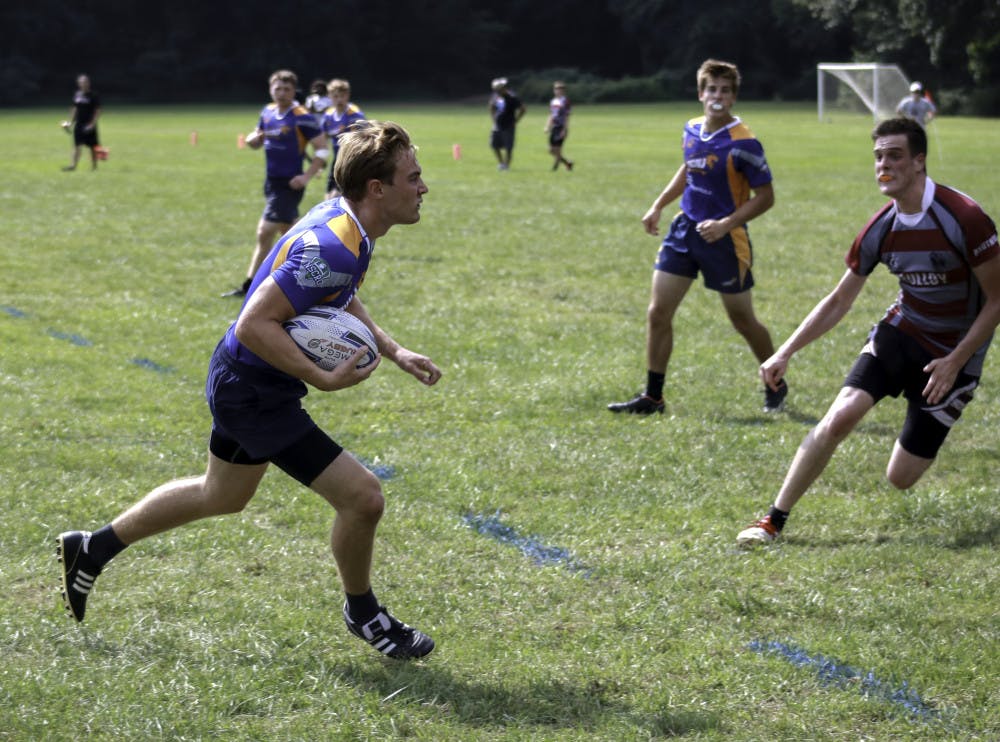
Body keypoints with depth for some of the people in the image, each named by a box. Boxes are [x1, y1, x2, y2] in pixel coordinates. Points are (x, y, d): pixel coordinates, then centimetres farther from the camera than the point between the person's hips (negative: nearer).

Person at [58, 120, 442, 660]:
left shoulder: (342, 219, -1)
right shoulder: (333, 247, -31)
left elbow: (340, 299, 19)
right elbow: (255, 324, -33)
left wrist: (393, 351, 11)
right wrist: (324, 379, -32)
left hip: (243, 381, 10)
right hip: (253, 391, -10)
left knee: (221, 496, 30)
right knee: (362, 496, -10)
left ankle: (93, 548, 43)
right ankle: (362, 612, 16)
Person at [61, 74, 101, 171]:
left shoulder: (94, 96, -6)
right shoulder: (77, 95, 9)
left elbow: (97, 112, -8)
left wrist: (92, 124, -17)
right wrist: (71, 122, 12)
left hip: (89, 125, -5)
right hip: (78, 124, 5)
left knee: (93, 147, 2)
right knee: (76, 146, -1)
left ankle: (94, 167, 9)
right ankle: (73, 165, -3)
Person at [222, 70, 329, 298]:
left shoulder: (302, 117, -14)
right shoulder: (268, 112, 7)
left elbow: (322, 149, -12)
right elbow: (254, 141, 18)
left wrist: (306, 177, -20)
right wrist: (254, 138, -7)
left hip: (289, 184, -8)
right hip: (271, 182, 8)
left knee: (265, 233, -9)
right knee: (287, 232, 15)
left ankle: (249, 286, -3)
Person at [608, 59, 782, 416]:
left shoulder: (743, 143, -17)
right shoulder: (692, 130, 3)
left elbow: (765, 196, -14)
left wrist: (726, 224, -24)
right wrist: (658, 206, 18)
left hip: (723, 239, -6)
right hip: (685, 229, 6)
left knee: (743, 320, 6)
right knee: (658, 312, 0)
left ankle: (775, 387, 30)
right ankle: (652, 397, 9)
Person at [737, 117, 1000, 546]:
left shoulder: (963, 218, -22)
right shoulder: (880, 230, -6)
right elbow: (839, 301, 5)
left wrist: (955, 361, -21)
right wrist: (786, 353, -1)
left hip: (953, 352, -4)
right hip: (900, 332, 4)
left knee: (900, 479, -3)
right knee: (840, 417, -20)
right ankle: (774, 520, -9)